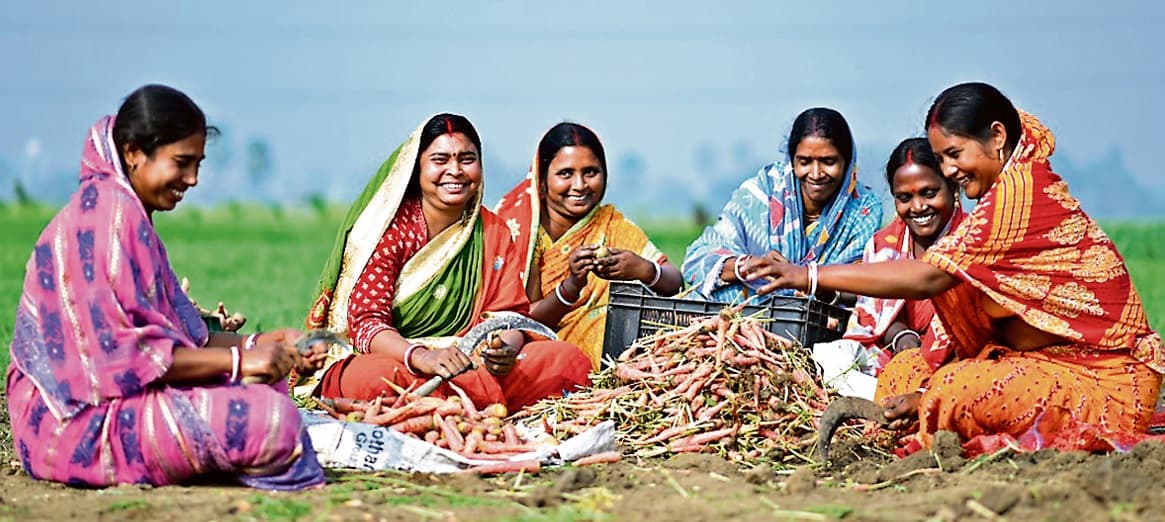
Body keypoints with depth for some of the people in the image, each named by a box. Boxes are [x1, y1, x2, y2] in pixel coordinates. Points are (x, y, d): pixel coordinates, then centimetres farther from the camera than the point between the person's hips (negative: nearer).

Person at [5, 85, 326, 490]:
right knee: (271, 420, -25)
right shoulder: (109, 212, -15)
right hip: (82, 422, -11)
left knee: (269, 386, 17)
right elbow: (124, 350, -22)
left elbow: (173, 332, 15)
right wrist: (238, 360, -19)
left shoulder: (127, 212, 18)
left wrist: (258, 345, 3)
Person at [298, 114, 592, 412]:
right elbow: (366, 321, -14)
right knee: (380, 377, -41)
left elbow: (510, 313, 4)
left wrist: (507, 348, -22)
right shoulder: (389, 229, -6)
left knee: (569, 359, -16)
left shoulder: (494, 233, 9)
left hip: (465, 363, 4)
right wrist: (421, 357, -34)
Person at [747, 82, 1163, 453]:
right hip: (1040, 361, 10)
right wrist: (926, 392, -3)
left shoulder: (1021, 191, -20)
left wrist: (812, 276, -23)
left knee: (959, 392, -30)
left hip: (1099, 380, -10)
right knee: (903, 370, 3)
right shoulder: (1017, 189, 13)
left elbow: (929, 277, -26)